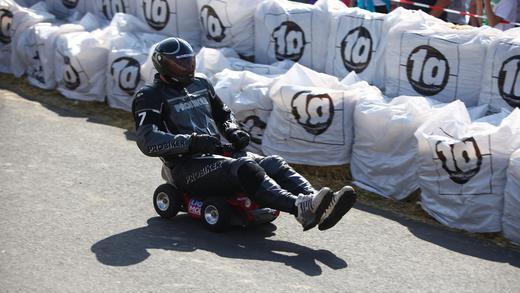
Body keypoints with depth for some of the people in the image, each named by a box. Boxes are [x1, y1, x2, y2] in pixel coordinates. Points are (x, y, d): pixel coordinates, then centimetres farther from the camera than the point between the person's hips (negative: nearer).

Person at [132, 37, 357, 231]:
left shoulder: (201, 86, 21)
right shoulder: (150, 97, -1)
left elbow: (223, 115, 35)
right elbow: (148, 141, -15)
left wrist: (233, 131, 10)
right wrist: (190, 141, -25)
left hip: (217, 155, 7)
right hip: (188, 166, -7)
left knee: (273, 163, -17)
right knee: (244, 168, -34)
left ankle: (320, 208, -37)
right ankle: (300, 208, -52)